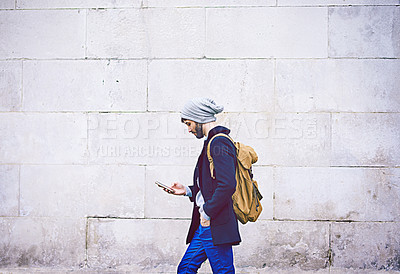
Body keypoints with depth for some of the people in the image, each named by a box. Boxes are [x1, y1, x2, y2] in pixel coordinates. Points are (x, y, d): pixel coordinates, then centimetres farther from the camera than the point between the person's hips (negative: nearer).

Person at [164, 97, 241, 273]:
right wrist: (188, 191, 19)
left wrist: (207, 212, -18)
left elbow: (227, 185, -24)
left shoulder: (220, 142, -14)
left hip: (216, 226, -10)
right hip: (204, 225, 10)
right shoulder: (213, 142, 18)